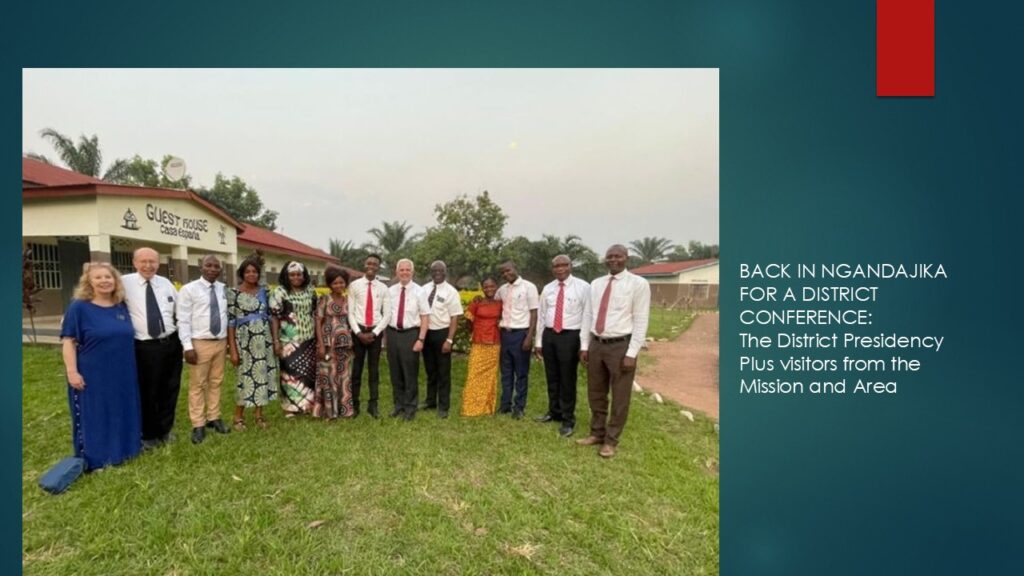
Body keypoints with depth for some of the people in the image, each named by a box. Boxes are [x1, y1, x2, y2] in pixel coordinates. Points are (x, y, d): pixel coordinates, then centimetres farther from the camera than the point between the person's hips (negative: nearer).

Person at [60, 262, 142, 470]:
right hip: (92, 375, -5)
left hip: (122, 374, 5)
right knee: (94, 416, 6)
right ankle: (96, 457, 20)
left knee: (121, 413, 15)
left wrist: (130, 367, 16)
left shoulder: (122, 306, 6)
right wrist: (72, 371, -16)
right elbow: (68, 341, -9)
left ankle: (122, 448, 30)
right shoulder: (79, 307, -8)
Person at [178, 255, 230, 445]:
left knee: (216, 382, 13)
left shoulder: (223, 289, 6)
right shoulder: (189, 289, -6)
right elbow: (183, 320, -8)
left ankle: (213, 418, 26)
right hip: (200, 344, -4)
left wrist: (228, 340, 9)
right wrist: (188, 346, -14)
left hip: (220, 342, 4)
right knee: (197, 385, 4)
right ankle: (198, 425, 14)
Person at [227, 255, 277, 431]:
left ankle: (258, 414, 23)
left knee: (262, 375, 8)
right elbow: (230, 322, -8)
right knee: (245, 377, 2)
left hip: (264, 341, 4)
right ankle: (238, 417, 20)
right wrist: (232, 349, -11)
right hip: (244, 341, -4)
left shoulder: (264, 291, 5)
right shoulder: (234, 293, -7)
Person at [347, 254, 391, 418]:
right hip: (358, 331, -1)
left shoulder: (383, 288, 2)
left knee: (374, 369, 8)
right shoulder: (354, 285, -1)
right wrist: (359, 333, -12)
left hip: (375, 332, 1)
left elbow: (387, 314, 0)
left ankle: (373, 405, 18)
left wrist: (374, 332, -10)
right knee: (356, 368, 7)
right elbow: (350, 312, -3)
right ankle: (354, 405, 18)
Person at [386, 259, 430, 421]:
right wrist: (386, 334, 1)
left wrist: (421, 339, -13)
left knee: (410, 373, 4)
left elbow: (425, 317, -7)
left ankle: (410, 408, 18)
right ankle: (399, 405, 28)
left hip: (410, 334, -3)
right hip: (392, 333, 4)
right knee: (395, 372, 13)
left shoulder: (419, 292, -5)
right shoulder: (390, 291, 5)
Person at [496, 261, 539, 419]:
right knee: (506, 372, 14)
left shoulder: (528, 287, -8)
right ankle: (505, 404, 25)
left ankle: (519, 407, 17)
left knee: (521, 373, 6)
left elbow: (534, 313, -9)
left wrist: (529, 336, -16)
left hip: (520, 333, -5)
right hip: (505, 333, 5)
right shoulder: (502, 289, 9)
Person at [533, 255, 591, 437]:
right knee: (552, 378, 17)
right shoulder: (547, 289, 8)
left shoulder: (583, 287, -8)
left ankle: (568, 419, 21)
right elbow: (541, 316, 12)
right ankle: (554, 412, 36)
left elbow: (587, 317, -10)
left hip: (570, 336, -5)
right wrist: (538, 342, 10)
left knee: (567, 379, 4)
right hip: (549, 335, 5)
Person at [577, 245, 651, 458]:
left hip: (621, 346, -5)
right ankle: (597, 433, 35)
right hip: (596, 344, 5)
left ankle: (611, 440, 25)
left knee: (619, 397, 8)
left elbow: (641, 321, -10)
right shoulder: (596, 284, 8)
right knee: (595, 394, 17)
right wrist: (584, 345, 7)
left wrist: (632, 353, -14)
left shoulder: (638, 284, -8)